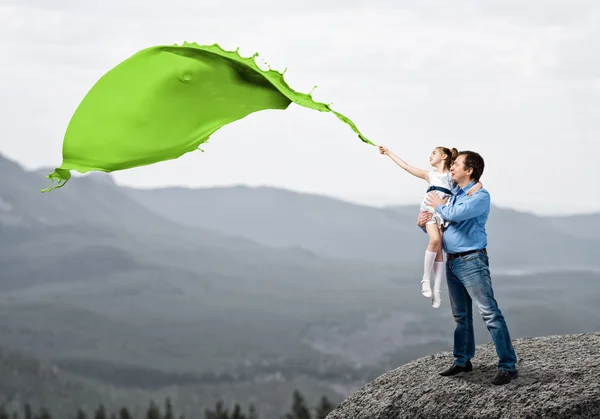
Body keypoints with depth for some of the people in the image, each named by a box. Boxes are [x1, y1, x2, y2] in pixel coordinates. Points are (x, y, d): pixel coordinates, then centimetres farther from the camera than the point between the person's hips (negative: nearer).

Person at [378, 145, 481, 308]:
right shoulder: (429, 175, 22)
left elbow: (476, 183, 8)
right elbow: (406, 166, 23)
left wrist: (476, 187, -16)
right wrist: (388, 152, 25)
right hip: (430, 208, 0)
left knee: (439, 250, -6)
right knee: (435, 240, -26)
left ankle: (437, 291, -9)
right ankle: (426, 280, -16)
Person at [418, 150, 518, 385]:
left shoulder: (480, 196, -10)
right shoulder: (452, 194, 16)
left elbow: (456, 214, -25)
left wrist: (439, 207, -4)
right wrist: (423, 223, 1)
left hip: (472, 261, -9)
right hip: (452, 262, 9)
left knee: (490, 313, -12)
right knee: (461, 315, 16)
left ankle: (508, 366, -14)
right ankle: (462, 361, 26)